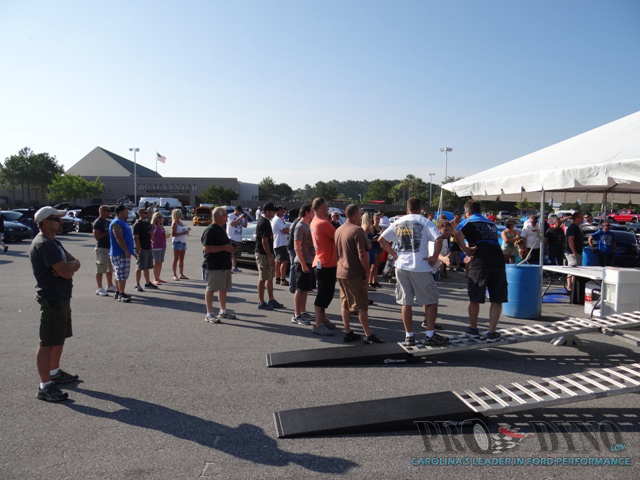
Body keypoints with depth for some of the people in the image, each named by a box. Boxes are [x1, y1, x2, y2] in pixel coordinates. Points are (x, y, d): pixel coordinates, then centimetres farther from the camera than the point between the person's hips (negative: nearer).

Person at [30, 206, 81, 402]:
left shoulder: (53, 242, 13)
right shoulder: (43, 244, -20)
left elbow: (75, 263, 10)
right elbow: (66, 271, -27)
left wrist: (69, 265, -12)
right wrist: (70, 265, -4)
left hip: (62, 297, 10)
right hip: (52, 299, -10)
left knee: (60, 338, 21)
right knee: (48, 342, -4)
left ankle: (55, 373, 35)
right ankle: (45, 386, 2)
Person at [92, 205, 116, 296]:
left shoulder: (109, 222, 16)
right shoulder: (98, 222, -9)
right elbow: (96, 235, -18)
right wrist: (108, 233, -17)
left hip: (110, 247, 9)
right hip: (102, 247, -9)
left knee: (110, 269, 16)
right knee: (100, 269, -4)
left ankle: (110, 286, 27)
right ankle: (100, 289, -1)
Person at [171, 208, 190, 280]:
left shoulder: (181, 222, 15)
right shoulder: (174, 223, -9)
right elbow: (173, 234, -18)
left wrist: (187, 230, 7)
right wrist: (183, 233, -21)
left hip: (183, 241, 8)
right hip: (177, 242, -8)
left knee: (182, 259, 10)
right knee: (176, 259, -5)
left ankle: (181, 274, 15)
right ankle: (175, 275, -2)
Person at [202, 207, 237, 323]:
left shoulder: (222, 228, 15)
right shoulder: (210, 230, -15)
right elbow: (206, 248, -23)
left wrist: (230, 248, 8)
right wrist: (224, 248, -23)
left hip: (225, 264, 9)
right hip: (213, 266, -9)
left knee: (223, 288, 15)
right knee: (211, 289, -1)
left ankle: (223, 311, 27)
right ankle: (209, 314, 5)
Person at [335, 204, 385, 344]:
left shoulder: (338, 230, 11)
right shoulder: (357, 230, -15)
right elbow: (362, 254, -21)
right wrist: (367, 271, -12)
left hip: (340, 272, 8)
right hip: (355, 274, -8)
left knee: (345, 304, 12)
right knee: (362, 306, -2)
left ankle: (348, 333, 18)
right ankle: (369, 336, 2)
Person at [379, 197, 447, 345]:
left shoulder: (398, 222, 9)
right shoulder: (424, 221, -3)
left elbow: (382, 239, 10)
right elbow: (438, 239, -17)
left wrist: (394, 254, 9)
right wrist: (435, 257, -7)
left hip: (401, 267, 4)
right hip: (420, 267, -4)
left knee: (406, 302, 11)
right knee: (431, 301, 10)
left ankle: (409, 336, 14)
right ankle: (430, 335, 12)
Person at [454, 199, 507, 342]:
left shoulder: (468, 222, 8)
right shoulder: (491, 224, 26)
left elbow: (458, 234, -13)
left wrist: (465, 250, -2)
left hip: (480, 262, -4)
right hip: (498, 260, 4)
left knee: (474, 298, 11)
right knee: (497, 300, 10)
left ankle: (473, 329, 24)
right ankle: (492, 333, 10)